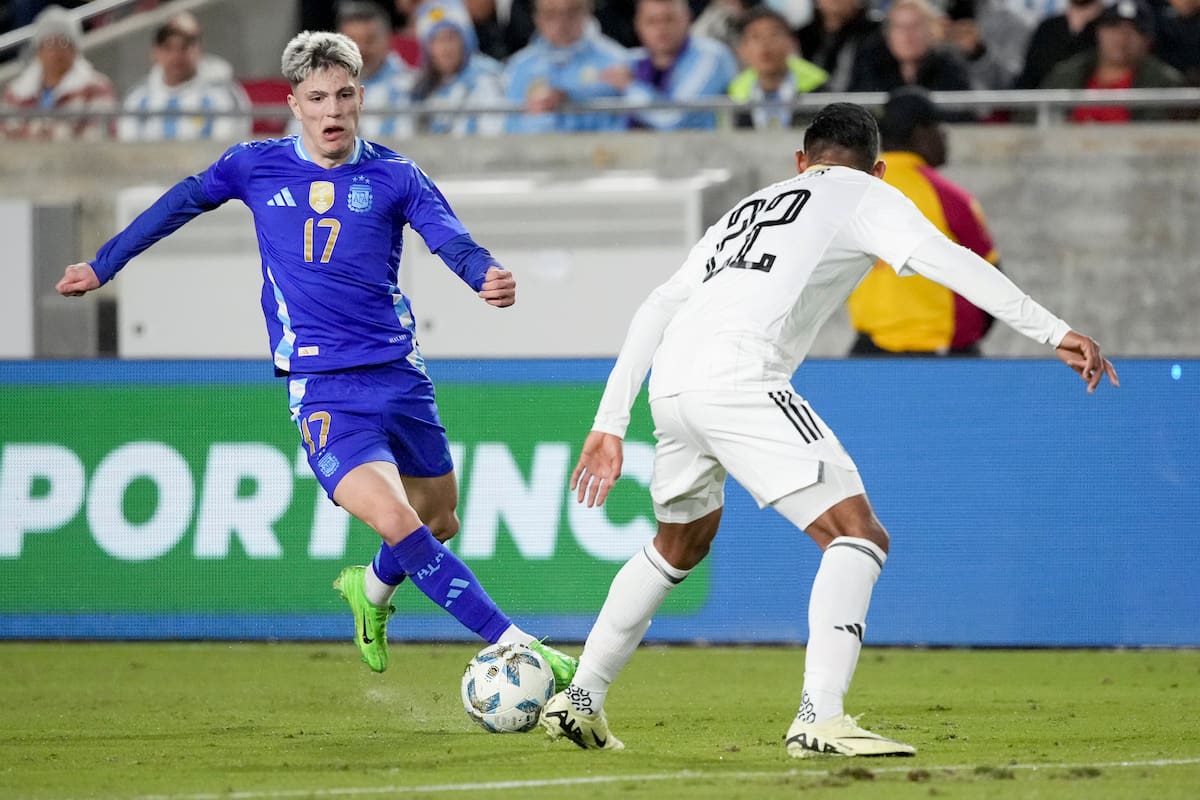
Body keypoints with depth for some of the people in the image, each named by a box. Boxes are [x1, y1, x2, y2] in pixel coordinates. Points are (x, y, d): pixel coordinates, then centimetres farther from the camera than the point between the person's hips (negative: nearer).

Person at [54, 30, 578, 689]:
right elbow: (178, 206, 19)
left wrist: (486, 275, -36)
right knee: (394, 521, -22)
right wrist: (102, 266, 28)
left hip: (399, 373, 3)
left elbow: (450, 239, -13)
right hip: (320, 385, -3)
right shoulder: (257, 166, 3)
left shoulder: (393, 177, 1)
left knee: (438, 522, 15)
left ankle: (372, 589, 50)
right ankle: (517, 647, -25)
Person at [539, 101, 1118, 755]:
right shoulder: (865, 196, 15)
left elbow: (655, 309, 28)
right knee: (859, 535, -7)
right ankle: (819, 719, -24)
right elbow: (944, 260, -3)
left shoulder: (748, 209, 33)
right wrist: (1053, 332, -7)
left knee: (680, 545, 31)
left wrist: (610, 424, 28)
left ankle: (580, 700, 33)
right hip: (739, 377, -7)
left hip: (670, 383, 7)